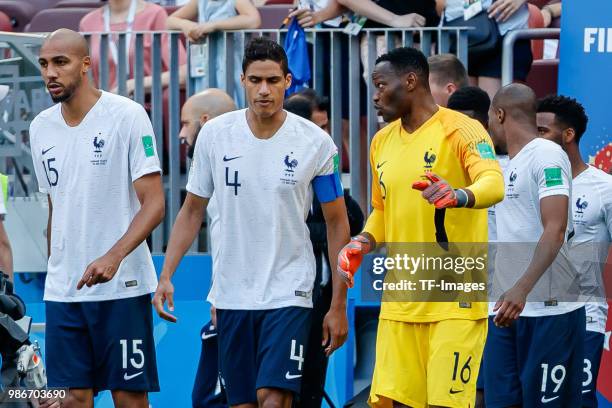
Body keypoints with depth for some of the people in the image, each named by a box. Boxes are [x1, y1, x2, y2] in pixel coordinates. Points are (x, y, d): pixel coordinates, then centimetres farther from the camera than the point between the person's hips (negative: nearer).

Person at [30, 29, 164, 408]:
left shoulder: (127, 116, -8)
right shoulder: (41, 127, 10)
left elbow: (154, 204, -12)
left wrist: (114, 256, -26)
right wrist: (55, 269, 15)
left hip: (123, 287, -5)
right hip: (62, 290, 5)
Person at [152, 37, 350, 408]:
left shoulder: (316, 143, -6)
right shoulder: (214, 134, -1)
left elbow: (337, 224, 2)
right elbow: (193, 211, 10)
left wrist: (339, 305, 0)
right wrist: (166, 276, 1)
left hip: (288, 293, -3)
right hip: (231, 294, 3)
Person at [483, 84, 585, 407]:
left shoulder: (547, 155, -8)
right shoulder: (508, 166, 19)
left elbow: (555, 231, -20)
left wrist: (522, 289, -30)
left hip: (548, 309, -8)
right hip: (507, 308, 8)